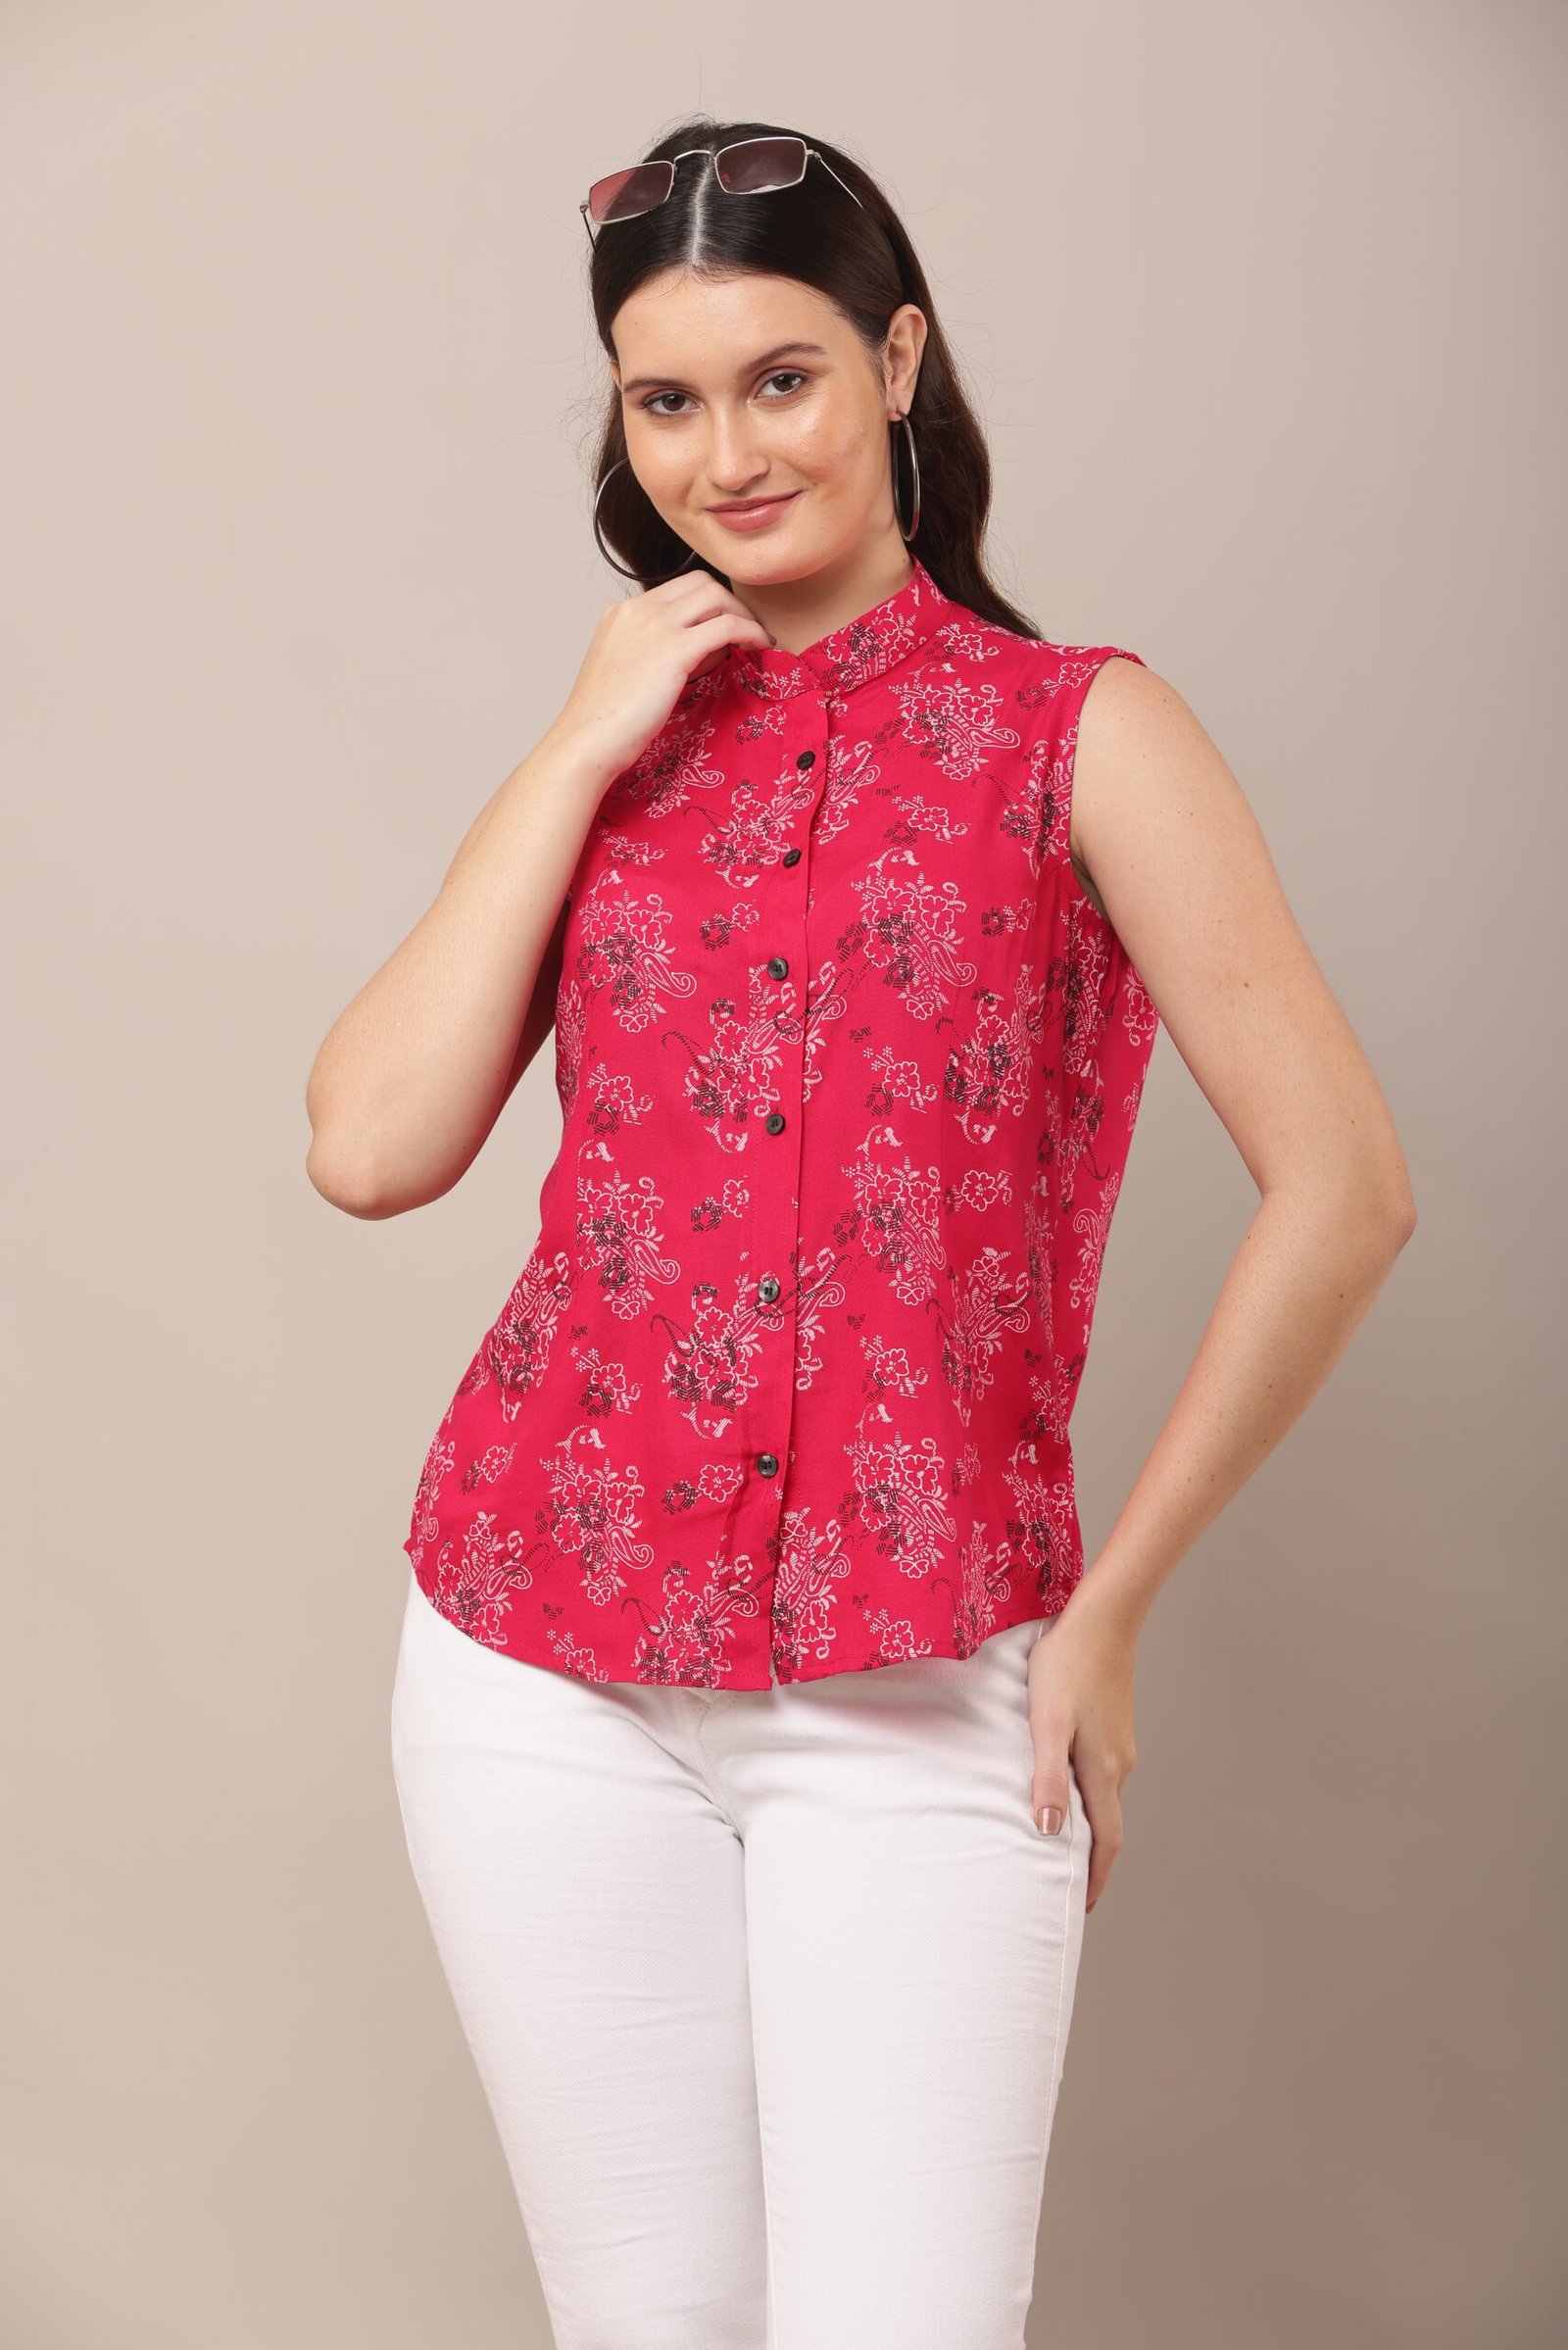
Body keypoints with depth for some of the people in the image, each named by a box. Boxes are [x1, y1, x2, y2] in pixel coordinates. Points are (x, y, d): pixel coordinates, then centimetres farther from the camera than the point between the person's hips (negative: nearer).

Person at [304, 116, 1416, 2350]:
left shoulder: (1082, 731, -3)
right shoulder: (619, 747, 9)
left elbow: (1342, 1191, -9)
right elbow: (372, 1147, -5)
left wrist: (1107, 1604, -5)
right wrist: (583, 751, -5)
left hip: (918, 1699, -3)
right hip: (549, 1670, 4)